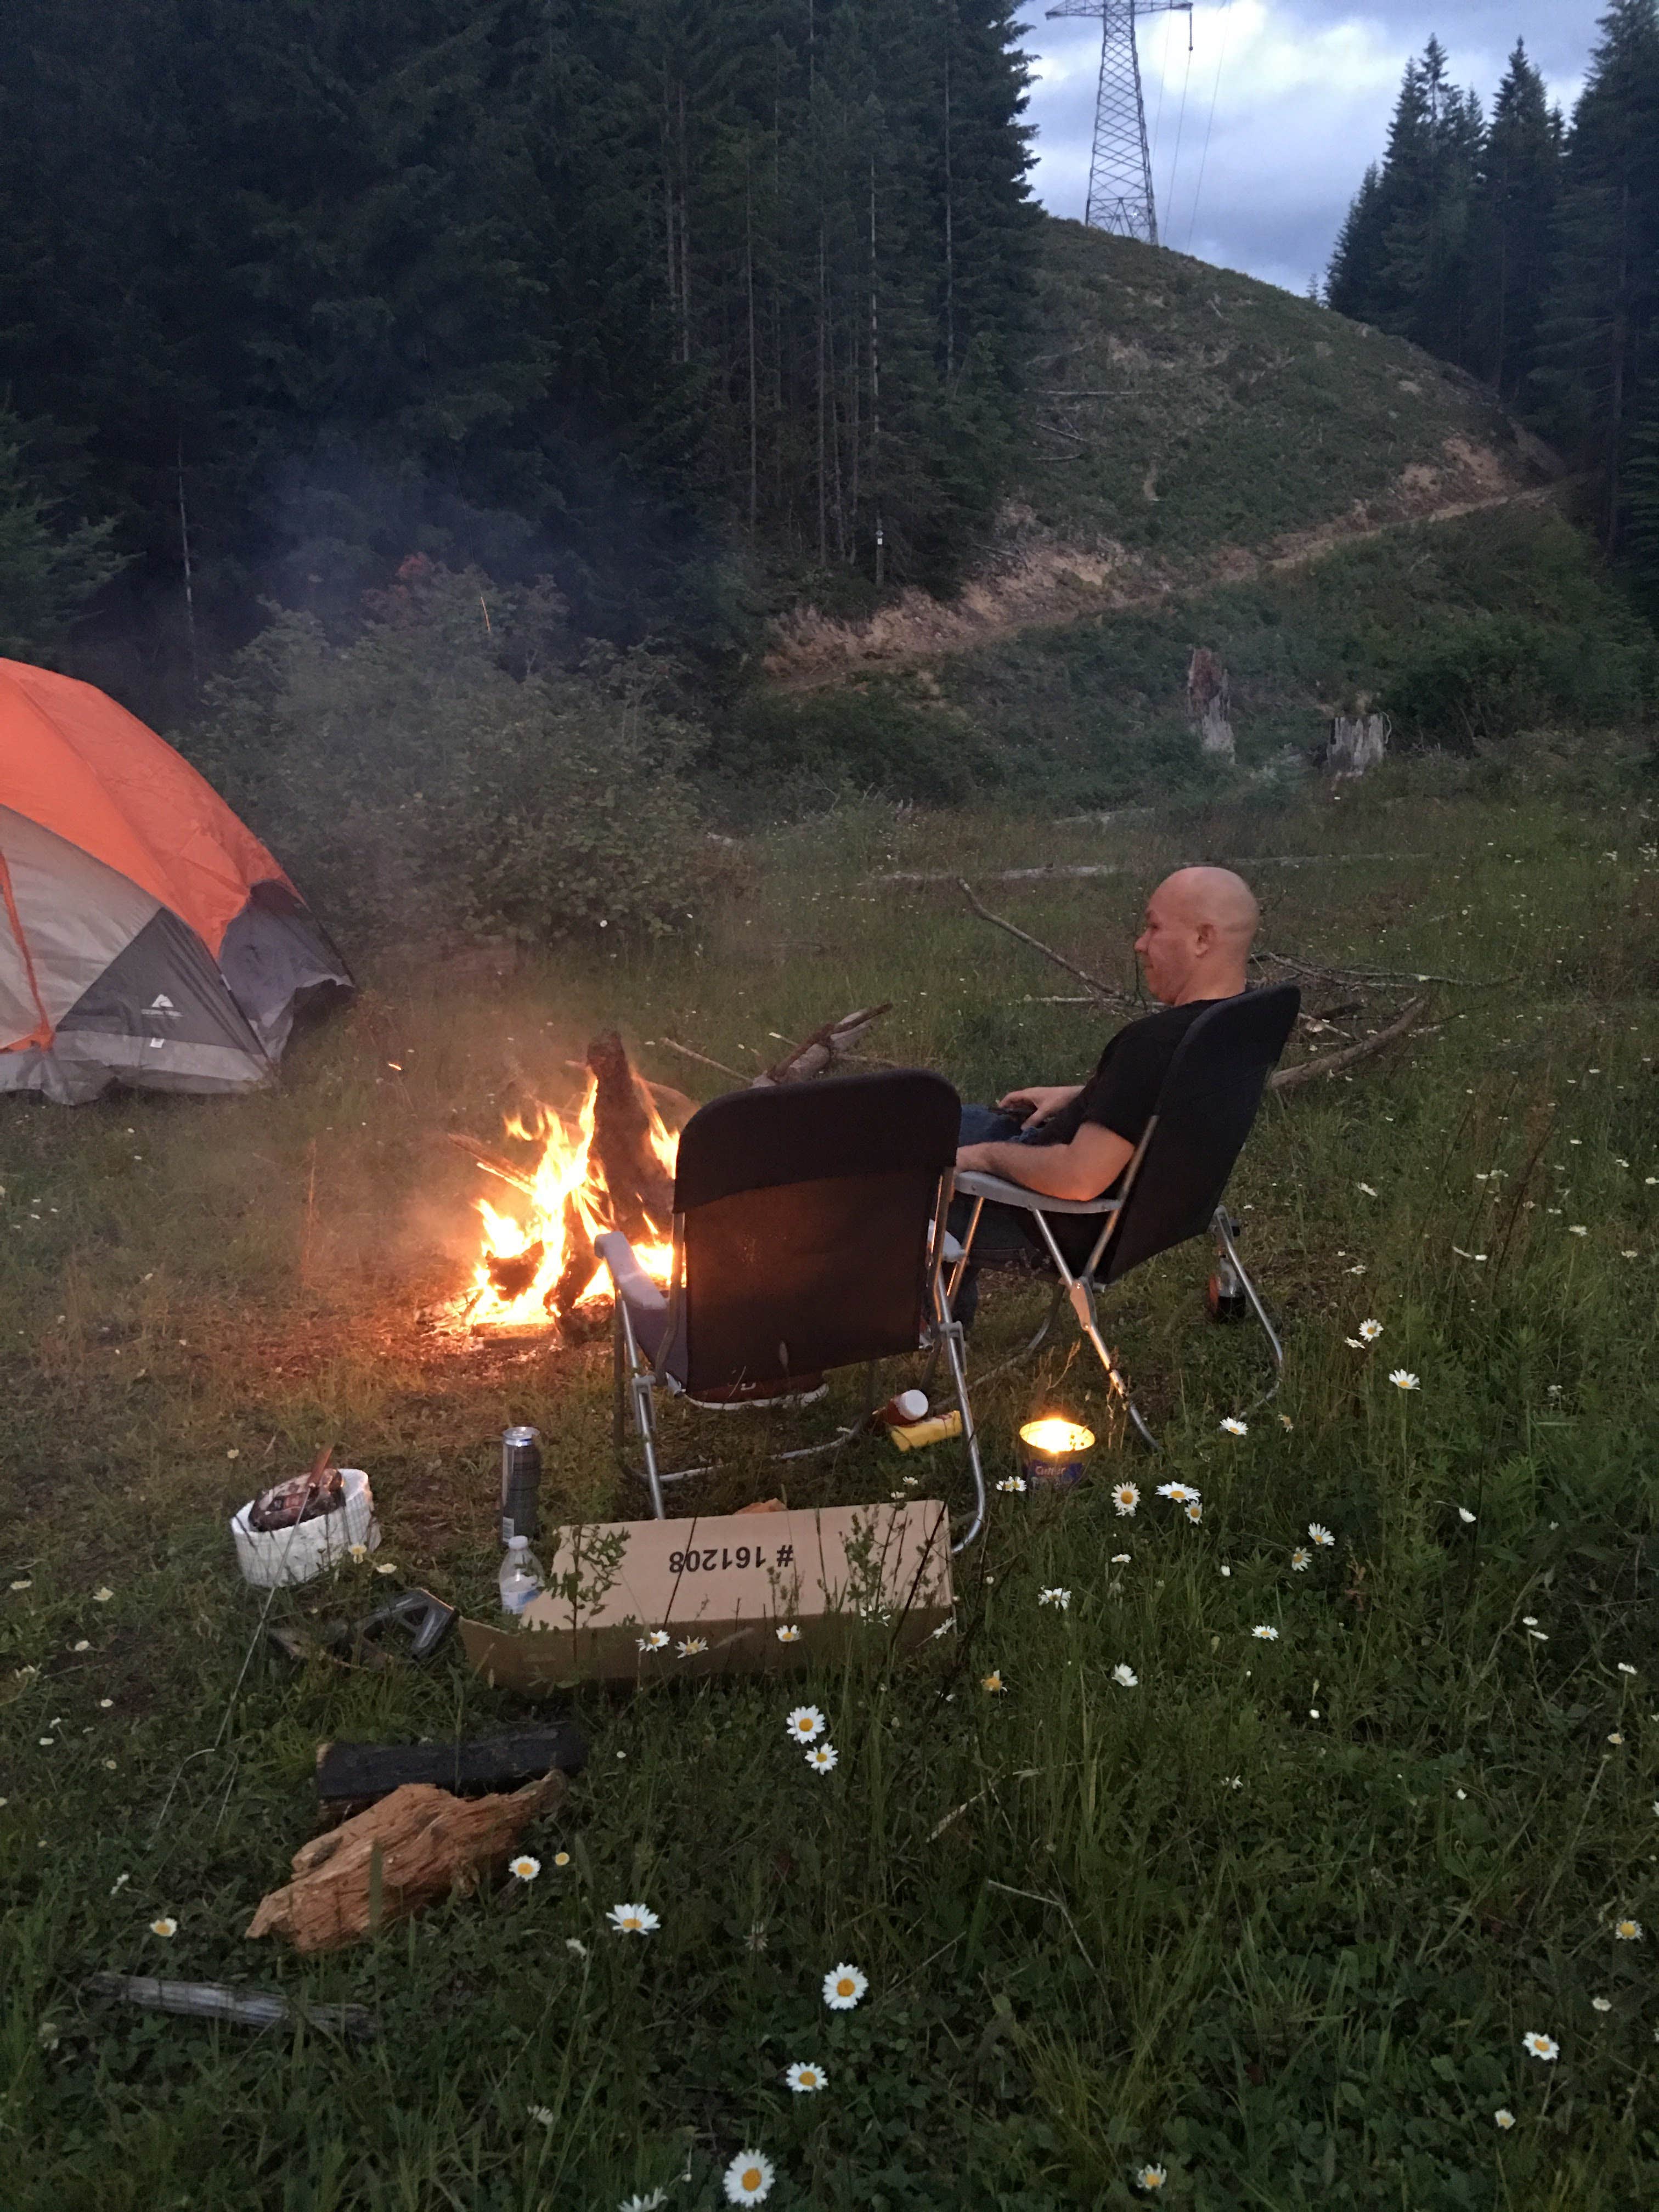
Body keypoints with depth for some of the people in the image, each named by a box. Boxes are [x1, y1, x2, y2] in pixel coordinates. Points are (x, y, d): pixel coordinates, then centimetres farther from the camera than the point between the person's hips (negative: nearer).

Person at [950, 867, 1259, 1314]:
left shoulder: (1156, 1043, -37)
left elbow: (1079, 1179, -37)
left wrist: (987, 1155, -21)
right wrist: (1078, 1094, 9)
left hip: (1075, 1226, -9)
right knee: (953, 1120, 26)